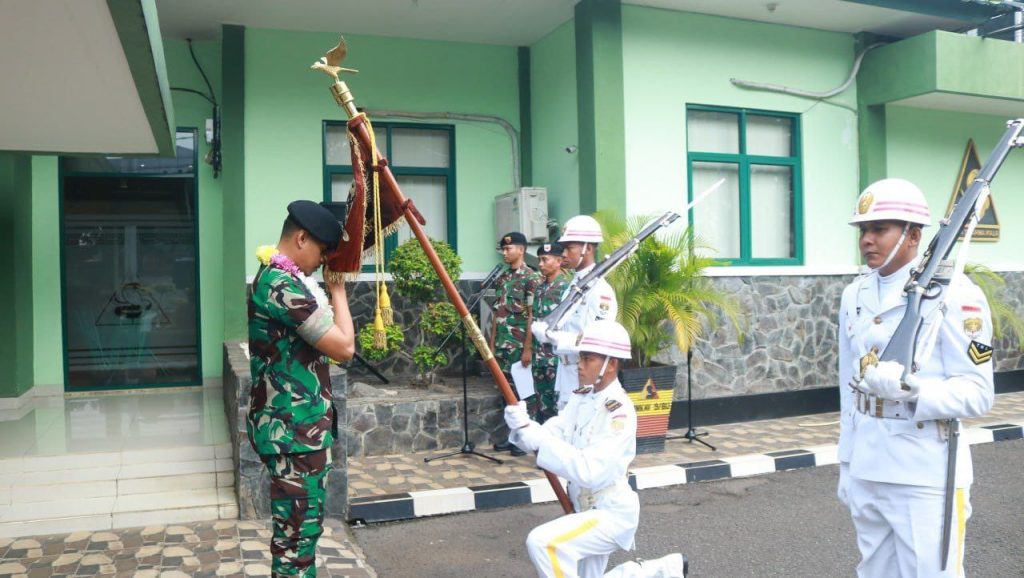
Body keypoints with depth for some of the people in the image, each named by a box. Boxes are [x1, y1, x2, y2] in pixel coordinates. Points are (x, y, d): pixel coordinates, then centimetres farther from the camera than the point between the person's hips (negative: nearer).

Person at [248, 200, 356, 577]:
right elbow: (344, 347, -19)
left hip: (295, 424, 11)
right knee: (298, 529, -2)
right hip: (294, 428, -11)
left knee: (301, 525, 19)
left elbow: (320, 340, 21)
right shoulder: (282, 286, -20)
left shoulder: (278, 278, 14)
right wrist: (338, 291, -10)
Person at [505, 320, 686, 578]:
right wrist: (523, 426, -25)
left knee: (542, 542, -25)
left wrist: (539, 441, -34)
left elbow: (590, 472, -32)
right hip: (587, 509, 9)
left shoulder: (619, 411, -23)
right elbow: (551, 435, -5)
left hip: (612, 513, -9)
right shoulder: (581, 398, 3)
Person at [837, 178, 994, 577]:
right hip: (866, 475, 6)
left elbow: (977, 394, -12)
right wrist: (846, 463, 15)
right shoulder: (854, 295, 9)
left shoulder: (954, 295, -10)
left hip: (926, 479, -6)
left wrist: (908, 387, -29)